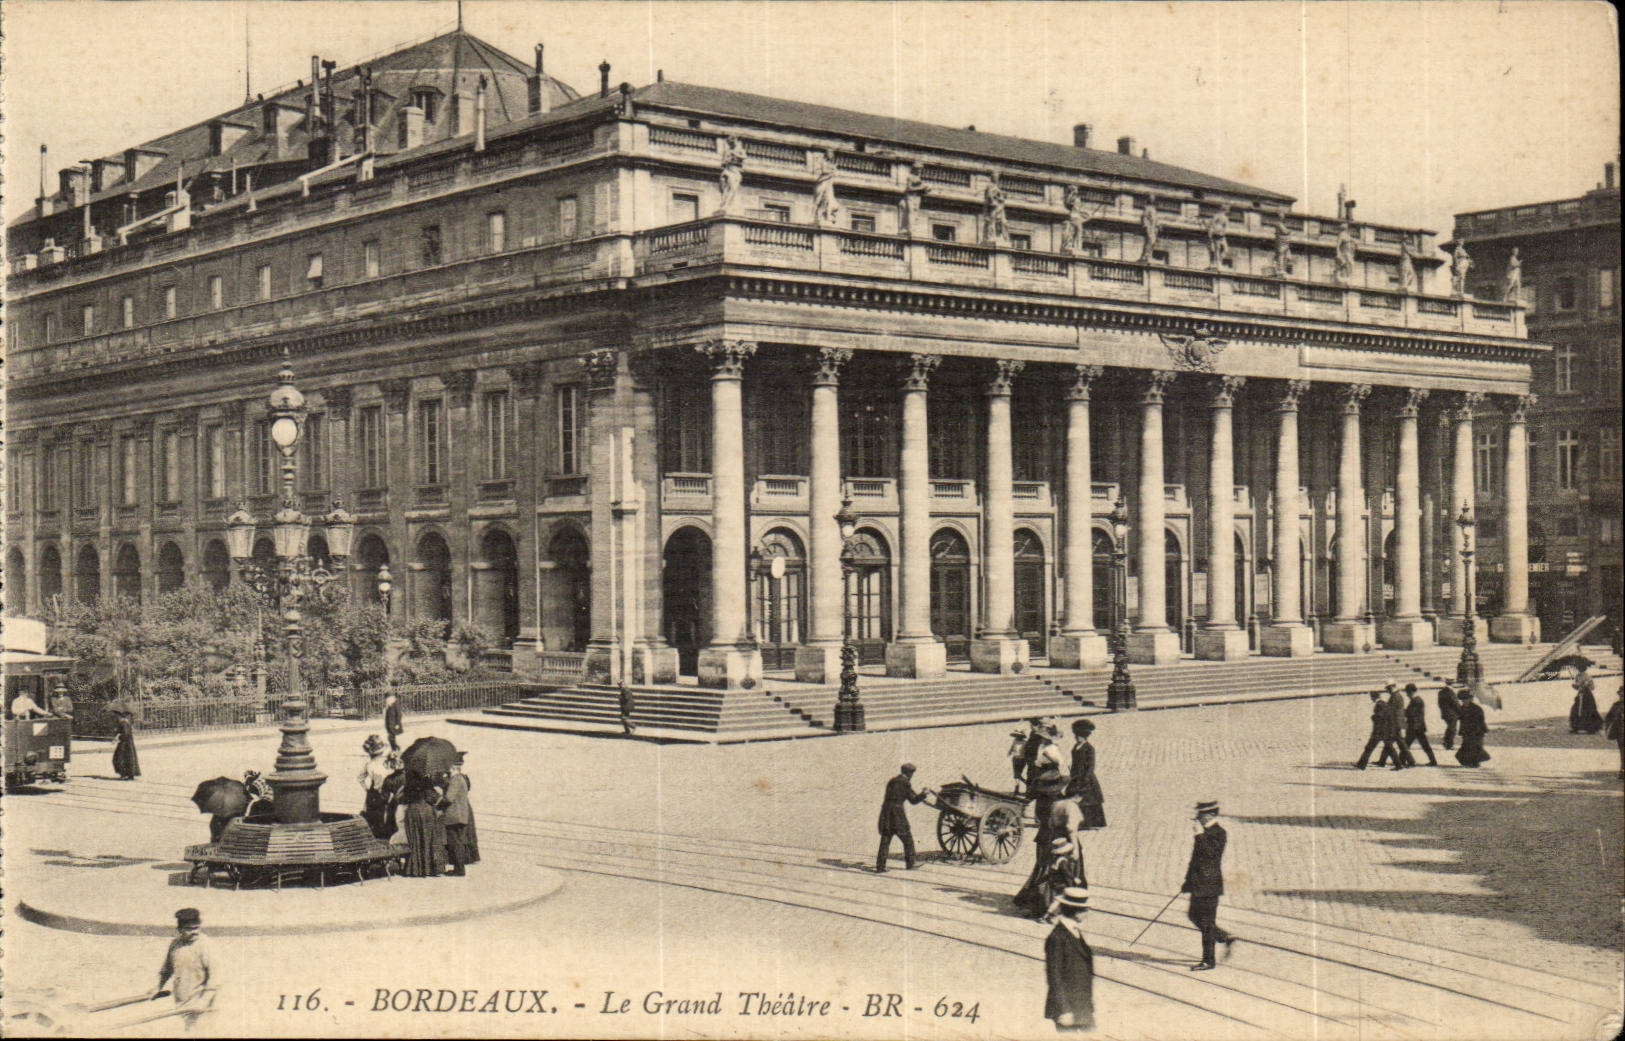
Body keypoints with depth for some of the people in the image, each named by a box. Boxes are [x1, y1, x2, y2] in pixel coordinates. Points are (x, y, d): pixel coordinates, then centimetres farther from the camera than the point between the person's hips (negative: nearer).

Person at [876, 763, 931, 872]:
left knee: (885, 841, 4)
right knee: (907, 839, 10)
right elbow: (913, 800, -3)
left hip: (885, 812, 6)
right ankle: (910, 864, 14)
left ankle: (880, 867, -4)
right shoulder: (905, 783, -6)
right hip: (898, 814, -6)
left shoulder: (891, 782, 15)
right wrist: (923, 794, 12)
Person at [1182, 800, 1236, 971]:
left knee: (1206, 922, -4)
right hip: (1198, 883, 10)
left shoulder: (1218, 833, -12)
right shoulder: (1204, 832, 15)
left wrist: (1200, 835, -24)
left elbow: (1209, 852, -26)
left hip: (1209, 885, -10)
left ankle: (1208, 960, 2)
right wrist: (1188, 880, 22)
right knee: (1195, 917, 14)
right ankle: (1226, 938, 27)